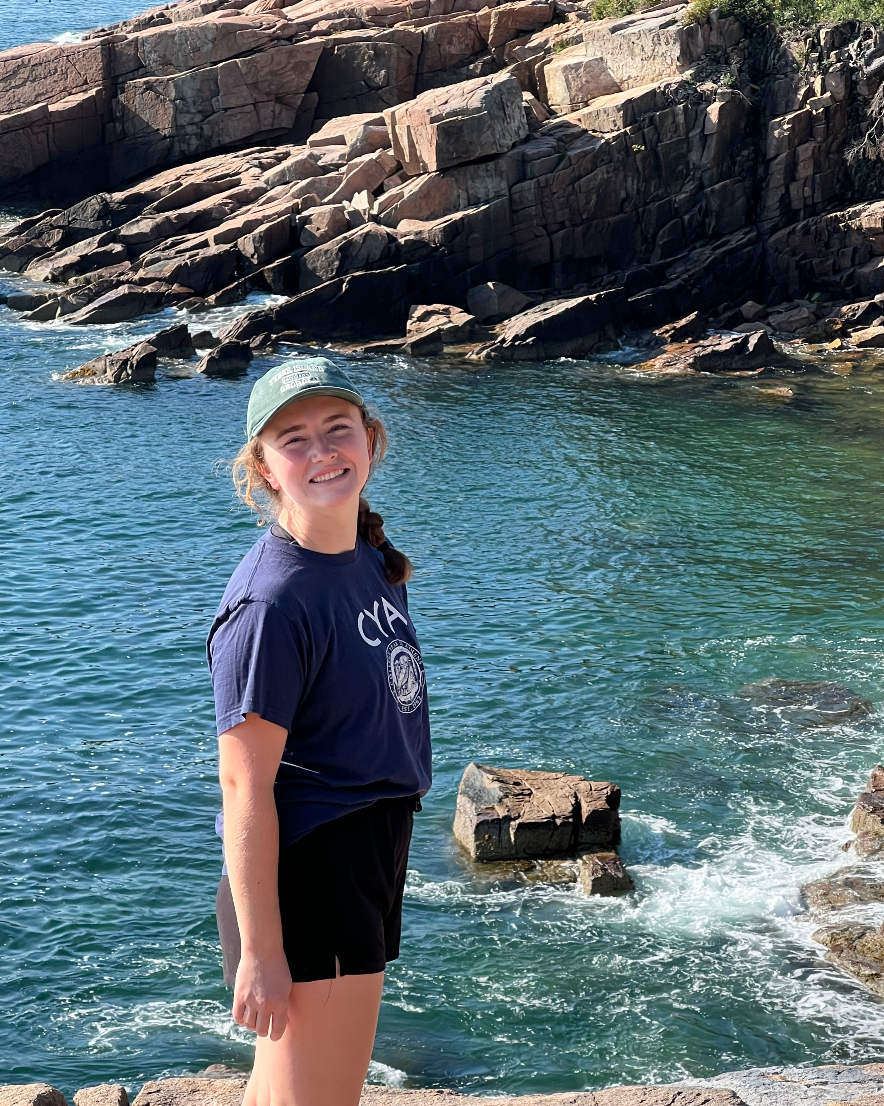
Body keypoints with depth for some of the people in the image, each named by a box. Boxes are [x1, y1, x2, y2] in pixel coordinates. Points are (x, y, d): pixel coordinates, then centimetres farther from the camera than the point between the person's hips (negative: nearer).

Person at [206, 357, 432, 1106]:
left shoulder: (372, 561, 5)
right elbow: (245, 789, -22)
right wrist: (259, 952, -22)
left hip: (372, 851, 9)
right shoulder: (270, 604, -22)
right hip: (309, 868, -9)